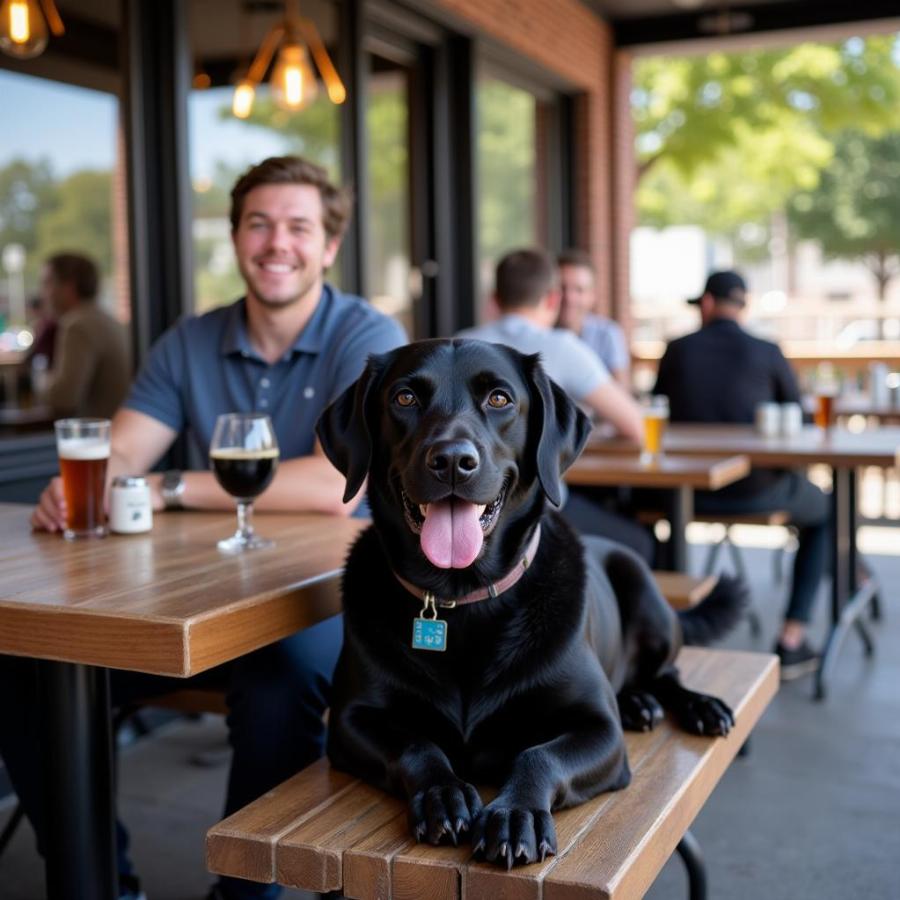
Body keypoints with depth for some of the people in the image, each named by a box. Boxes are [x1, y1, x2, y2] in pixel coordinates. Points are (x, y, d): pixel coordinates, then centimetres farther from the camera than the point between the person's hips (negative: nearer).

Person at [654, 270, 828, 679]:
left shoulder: (677, 350, -1)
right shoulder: (767, 353, -6)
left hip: (688, 491, 2)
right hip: (755, 491, -2)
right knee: (821, 511, 28)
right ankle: (792, 639, 17)